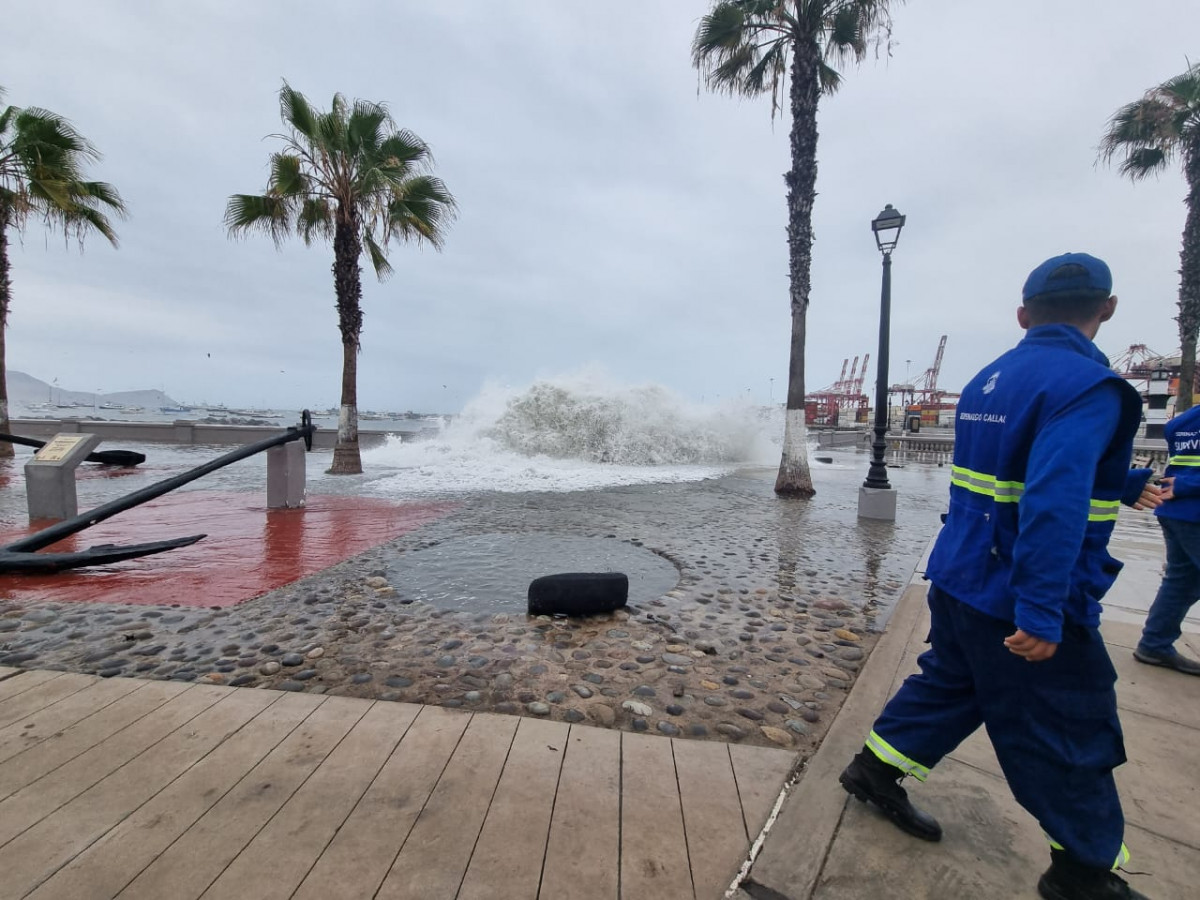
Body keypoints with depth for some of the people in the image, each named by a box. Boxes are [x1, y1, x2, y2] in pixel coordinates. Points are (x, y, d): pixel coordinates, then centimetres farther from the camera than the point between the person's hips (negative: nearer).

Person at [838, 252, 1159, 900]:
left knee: (947, 681, 24)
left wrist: (1120, 485, 27)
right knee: (1072, 733, 12)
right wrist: (1041, 613, -30)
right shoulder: (1088, 383, -19)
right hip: (1017, 601, -8)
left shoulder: (989, 379, 7)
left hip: (959, 579, 8)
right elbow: (1054, 502, -31)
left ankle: (876, 769, 35)